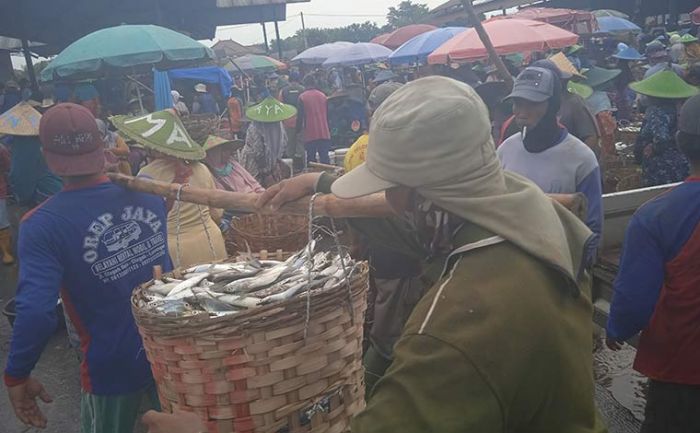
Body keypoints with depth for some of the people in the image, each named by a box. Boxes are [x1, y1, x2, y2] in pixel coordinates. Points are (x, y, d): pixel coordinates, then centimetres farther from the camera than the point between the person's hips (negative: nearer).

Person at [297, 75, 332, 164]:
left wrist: (298, 129, 12)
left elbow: (300, 116, -2)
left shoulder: (302, 97, -3)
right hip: (324, 133, 3)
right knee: (325, 159, 3)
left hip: (310, 134, -2)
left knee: (311, 160, 4)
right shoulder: (323, 96, 7)